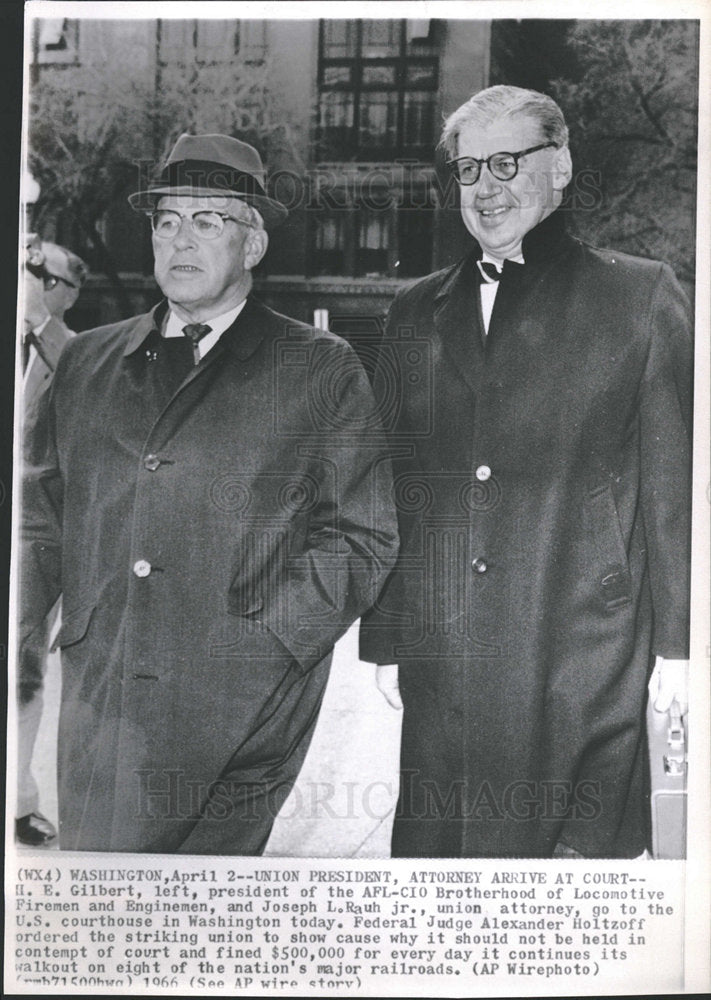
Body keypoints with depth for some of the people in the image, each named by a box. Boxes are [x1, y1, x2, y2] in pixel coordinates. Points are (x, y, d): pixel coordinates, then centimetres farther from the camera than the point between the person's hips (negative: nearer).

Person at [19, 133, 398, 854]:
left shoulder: (321, 370, 3)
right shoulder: (87, 360, 14)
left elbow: (362, 535, 0)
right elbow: (45, 515, 16)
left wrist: (262, 641, -11)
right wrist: (16, 624, 0)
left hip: (238, 717, -3)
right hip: (97, 707, 4)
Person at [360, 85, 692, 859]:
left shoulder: (639, 295, 4)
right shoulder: (415, 312, 14)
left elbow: (674, 481, 0)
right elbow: (389, 486, 13)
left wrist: (677, 642, -3)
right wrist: (384, 639, 10)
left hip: (582, 657, -3)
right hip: (442, 659, 3)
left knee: (583, 845, 2)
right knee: (436, 842, 7)